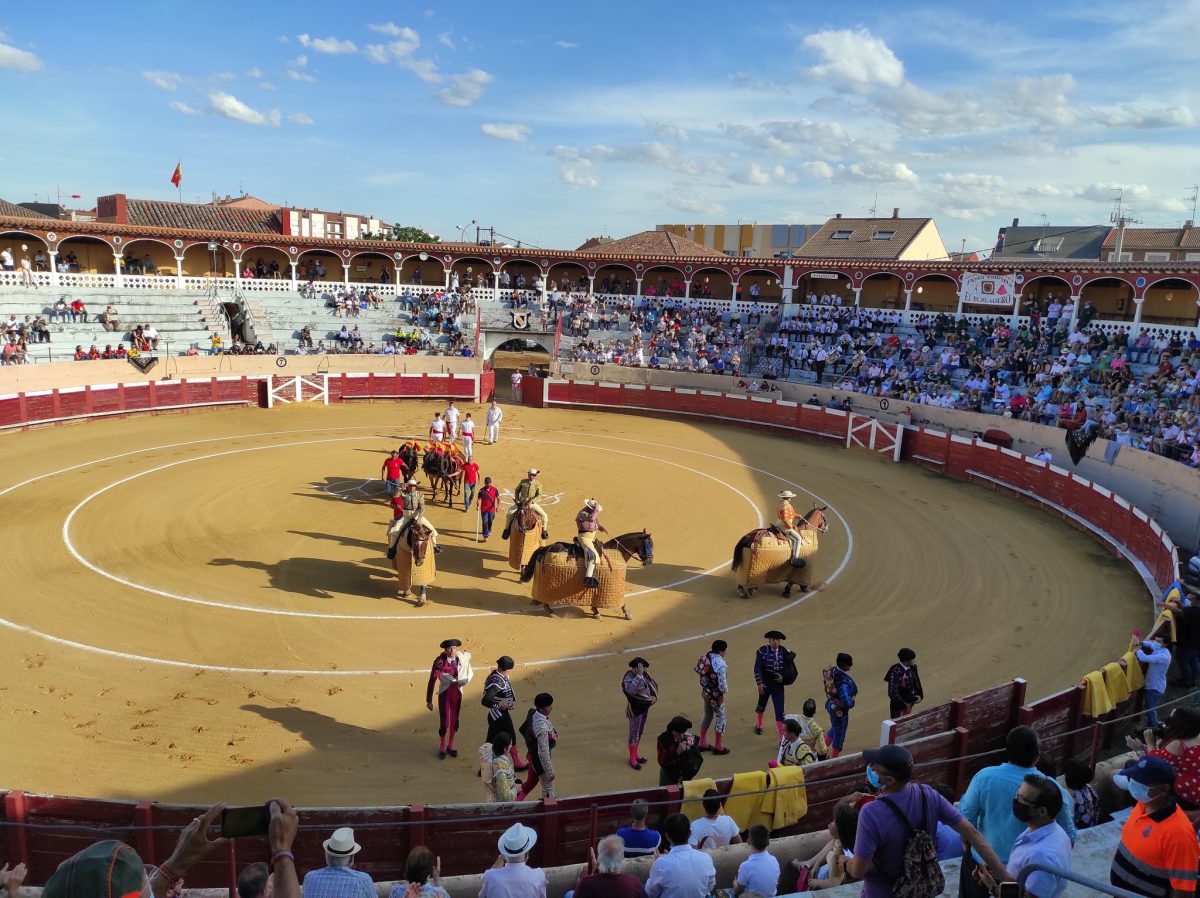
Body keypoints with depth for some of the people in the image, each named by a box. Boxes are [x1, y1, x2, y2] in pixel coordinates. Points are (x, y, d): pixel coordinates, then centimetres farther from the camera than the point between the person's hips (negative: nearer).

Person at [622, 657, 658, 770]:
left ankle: (635, 754, 41)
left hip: (645, 707, 7)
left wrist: (654, 696, -8)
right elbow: (631, 690, -47)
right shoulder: (629, 678, -27)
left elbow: (653, 684, 10)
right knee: (634, 734, 7)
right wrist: (639, 675, -47)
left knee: (640, 732, 22)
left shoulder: (644, 674, -5)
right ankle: (632, 758, 24)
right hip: (635, 709, -7)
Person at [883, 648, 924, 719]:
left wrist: (919, 695, -5)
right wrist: (904, 704, -19)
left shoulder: (912, 668, -8)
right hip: (899, 704, -7)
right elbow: (892, 692, -27)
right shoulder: (896, 672, -30)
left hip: (910, 702, 7)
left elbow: (916, 681, 10)